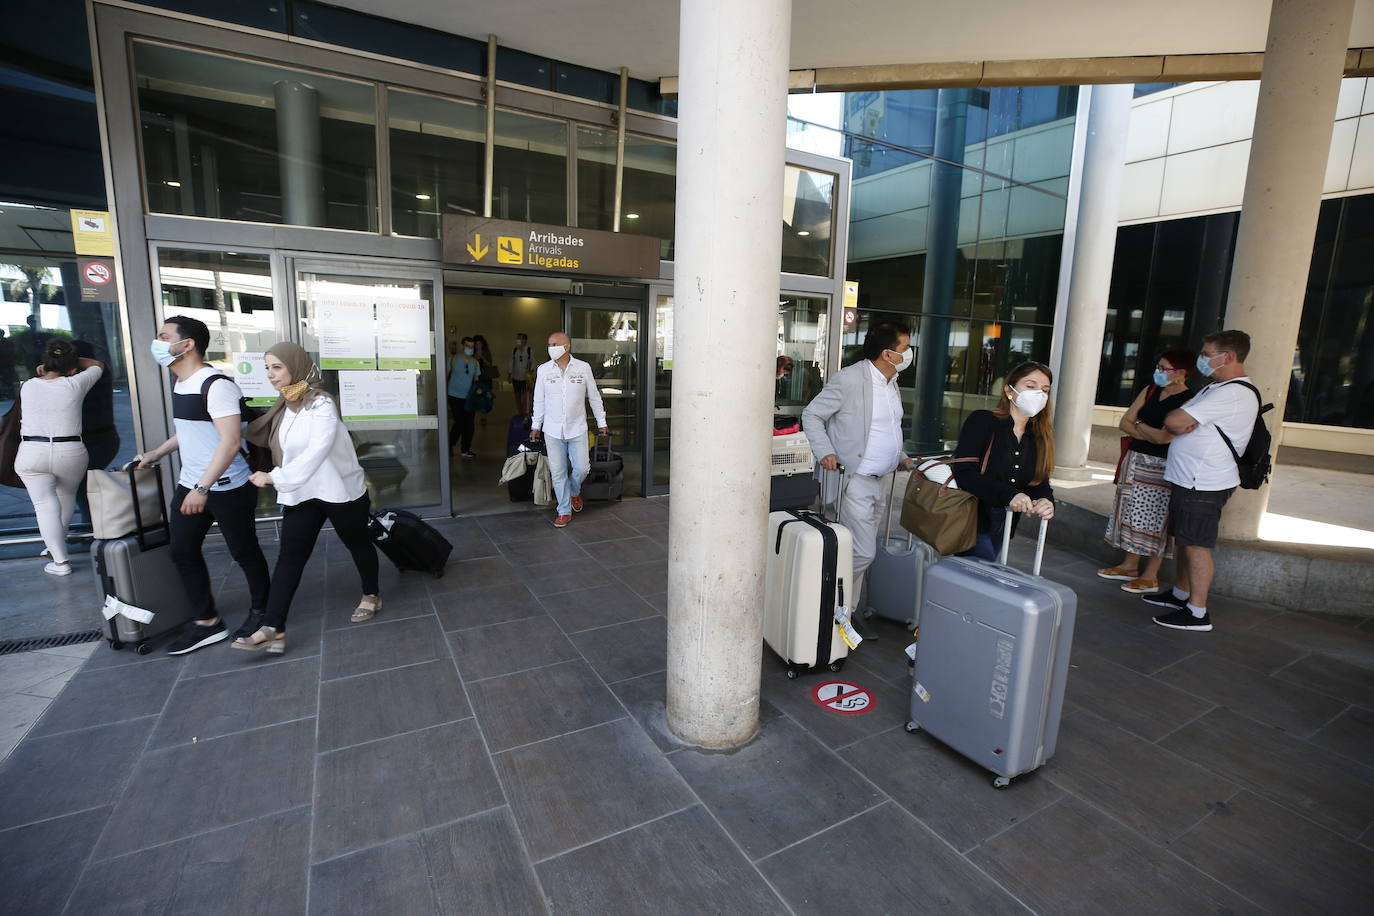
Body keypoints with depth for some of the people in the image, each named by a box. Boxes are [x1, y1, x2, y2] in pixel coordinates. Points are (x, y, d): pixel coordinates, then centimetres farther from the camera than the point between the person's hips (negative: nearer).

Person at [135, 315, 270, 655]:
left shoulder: (215, 385, -19)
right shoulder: (180, 384, 11)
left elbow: (230, 442, -26)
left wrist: (203, 488, -29)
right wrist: (156, 454, 26)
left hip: (228, 487, -9)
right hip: (189, 485, 9)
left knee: (243, 551, 5)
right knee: (182, 552, 11)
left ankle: (260, 610, 25)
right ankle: (206, 622, 23)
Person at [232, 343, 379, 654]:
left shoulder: (321, 404, -18)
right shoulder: (284, 406, 7)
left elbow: (315, 453, -24)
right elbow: (284, 448, 13)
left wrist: (274, 477, -22)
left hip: (339, 490, -7)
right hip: (301, 493, 7)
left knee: (357, 544, 13)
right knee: (289, 557, 1)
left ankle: (372, 595, 34)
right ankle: (273, 628, 1)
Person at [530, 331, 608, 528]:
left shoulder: (583, 368, -4)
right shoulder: (543, 370, 0)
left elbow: (594, 397, 4)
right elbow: (539, 400, 8)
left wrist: (601, 422, 7)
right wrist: (535, 426, 11)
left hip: (577, 429, -1)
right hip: (552, 431, 1)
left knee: (582, 468, -1)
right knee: (558, 472, 4)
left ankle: (574, 491, 33)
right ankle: (564, 511, 18)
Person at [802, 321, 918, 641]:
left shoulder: (891, 383, 13)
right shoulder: (849, 379, -14)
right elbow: (811, 415, -8)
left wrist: (900, 456, 12)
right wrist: (825, 452, -20)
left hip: (883, 481, 8)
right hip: (856, 481, -8)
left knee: (868, 551, 10)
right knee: (862, 553, -8)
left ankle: (852, 608, 22)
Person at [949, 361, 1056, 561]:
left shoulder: (1038, 438, 8)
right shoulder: (982, 421, -13)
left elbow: (1040, 482, 3)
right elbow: (964, 473, -23)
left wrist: (1046, 501, -21)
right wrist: (1008, 494, -34)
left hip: (1002, 526, 7)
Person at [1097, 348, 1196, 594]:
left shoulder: (1188, 402, -13)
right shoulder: (1150, 391, 9)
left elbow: (1164, 437, -20)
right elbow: (1124, 422, 7)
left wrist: (1139, 425, -4)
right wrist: (1151, 435, -9)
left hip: (1161, 466, -7)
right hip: (1135, 460, 7)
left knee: (1154, 519, 0)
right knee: (1132, 513, 13)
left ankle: (1150, 577, 10)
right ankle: (1130, 565, 26)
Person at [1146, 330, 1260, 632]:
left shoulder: (1231, 393, -18)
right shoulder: (1220, 388, 17)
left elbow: (1173, 421, -24)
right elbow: (1177, 423, 12)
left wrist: (1177, 425, -2)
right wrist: (1182, 426, -10)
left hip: (1203, 484, -10)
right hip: (1192, 479, 10)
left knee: (1196, 545, -4)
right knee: (1185, 541, 18)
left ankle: (1197, 613, 3)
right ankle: (1180, 594, 30)